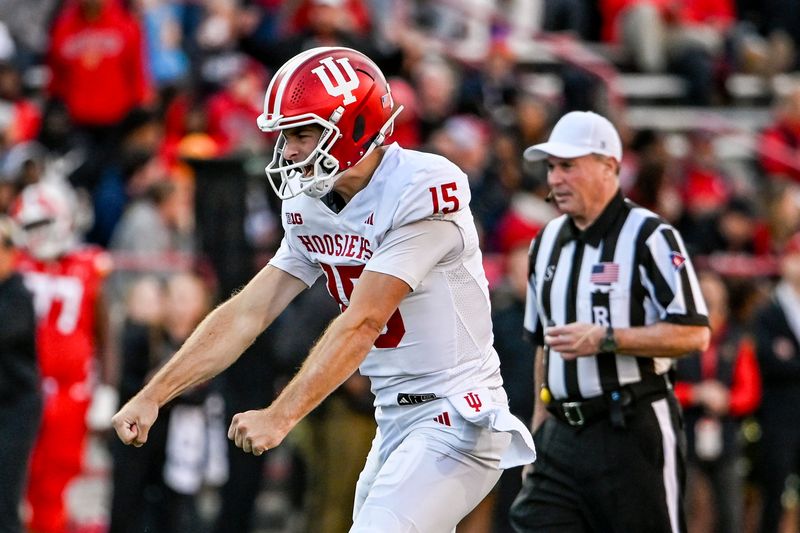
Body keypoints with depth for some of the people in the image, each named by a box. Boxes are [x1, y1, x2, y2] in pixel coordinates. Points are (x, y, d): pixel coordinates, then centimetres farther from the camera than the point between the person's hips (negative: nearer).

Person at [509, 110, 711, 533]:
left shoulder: (650, 237, -7)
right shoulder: (547, 242, 16)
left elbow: (694, 333, -15)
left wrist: (604, 339, -20)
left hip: (634, 434, -6)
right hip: (562, 437, 7)